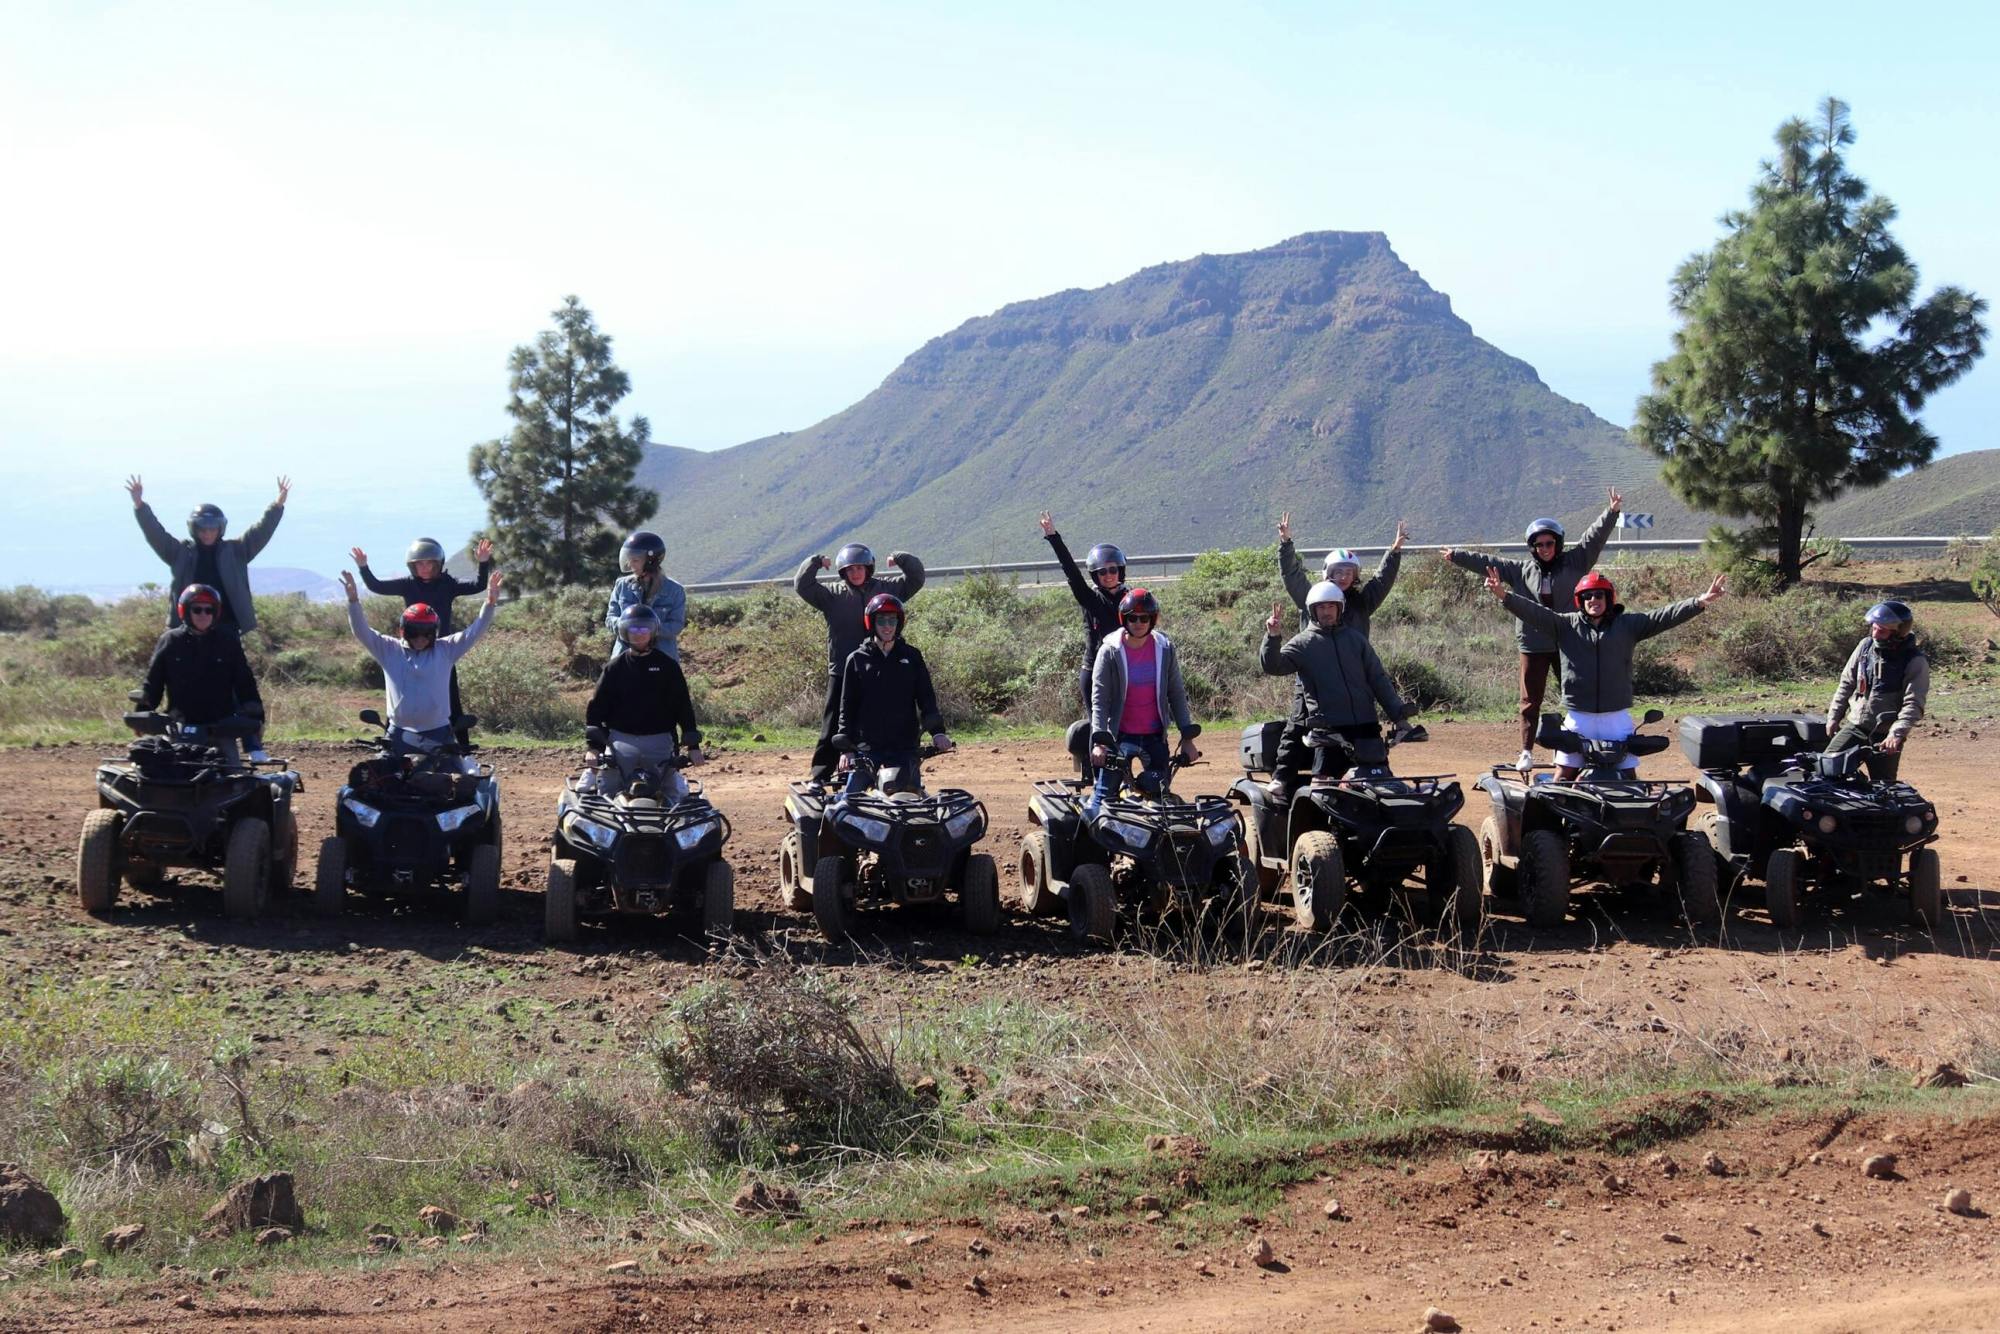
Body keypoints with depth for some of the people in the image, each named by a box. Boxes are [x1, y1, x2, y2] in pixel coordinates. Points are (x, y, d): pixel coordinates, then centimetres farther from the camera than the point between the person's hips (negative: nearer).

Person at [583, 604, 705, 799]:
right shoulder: (615, 667, 7)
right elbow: (596, 708, 7)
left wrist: (693, 746, 1)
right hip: (621, 741, 0)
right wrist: (594, 746, -4)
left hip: (660, 741, 0)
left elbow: (683, 706, 6)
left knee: (671, 797, 0)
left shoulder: (667, 666, 6)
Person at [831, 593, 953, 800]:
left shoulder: (912, 657, 8)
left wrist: (937, 731, -9)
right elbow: (847, 706, 6)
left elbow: (926, 698, 7)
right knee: (851, 798, -10)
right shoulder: (857, 660, 5)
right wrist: (845, 748, -1)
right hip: (867, 746, -1)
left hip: (904, 746, 1)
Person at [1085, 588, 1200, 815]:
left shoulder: (1165, 649, 1)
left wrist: (1187, 738, -2)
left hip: (1155, 736, 3)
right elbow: (1099, 700, -11)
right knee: (1105, 794, -8)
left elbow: (1177, 695, 4)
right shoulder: (1110, 651, -7)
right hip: (1119, 735, -3)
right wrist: (1099, 741, -22)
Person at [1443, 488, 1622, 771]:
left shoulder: (1574, 562, 2)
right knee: (1531, 700, 3)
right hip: (1534, 644, 1)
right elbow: (1488, 562, 12)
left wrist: (1612, 512, -18)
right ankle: (1527, 752, 8)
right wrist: (1457, 556, 16)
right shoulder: (1522, 570, 7)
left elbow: (1595, 536, -6)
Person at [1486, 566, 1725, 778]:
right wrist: (1505, 596, -24)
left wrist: (1700, 602, -17)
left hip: (1617, 718, 0)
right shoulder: (1566, 624, 3)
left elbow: (1663, 617, -4)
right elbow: (1535, 612, -7)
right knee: (1564, 775, 3)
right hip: (1578, 718, 0)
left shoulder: (1627, 624, 3)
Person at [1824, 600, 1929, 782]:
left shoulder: (1915, 662, -12)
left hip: (1885, 735, -4)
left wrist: (1897, 734, -30)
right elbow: (1846, 683, 14)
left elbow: (1913, 704, -19)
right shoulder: (1866, 646, 4)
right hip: (1854, 726, 4)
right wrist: (1834, 716, 12)